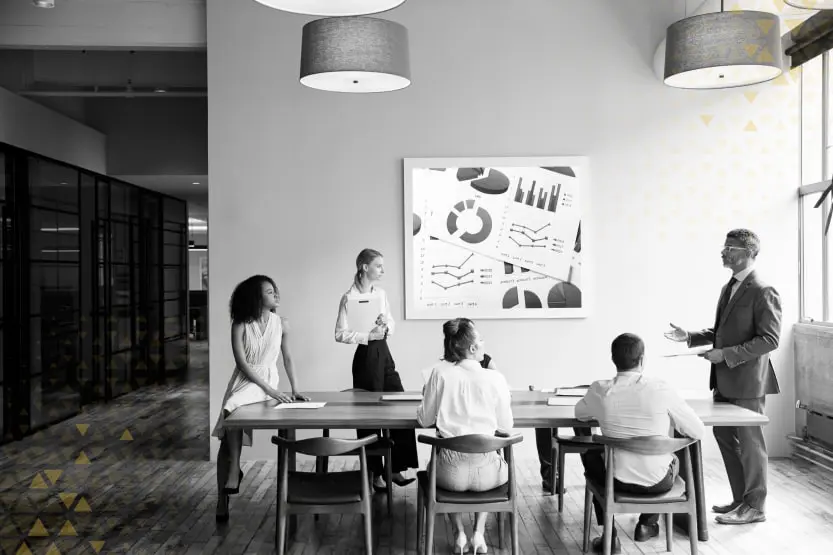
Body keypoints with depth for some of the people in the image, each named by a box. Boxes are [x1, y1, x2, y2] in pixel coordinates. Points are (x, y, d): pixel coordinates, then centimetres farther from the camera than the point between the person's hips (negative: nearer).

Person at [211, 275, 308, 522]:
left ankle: (234, 468, -20)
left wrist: (295, 389, -2)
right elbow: (242, 363, -13)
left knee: (232, 406, -33)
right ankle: (222, 501, 0)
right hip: (243, 381, 1)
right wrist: (271, 391, -21)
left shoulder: (281, 324, -3)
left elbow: (287, 358, 8)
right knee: (226, 441, -8)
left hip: (267, 381, -1)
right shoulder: (240, 325, -7)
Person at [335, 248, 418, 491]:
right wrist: (369, 335, -20)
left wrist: (386, 326, -6)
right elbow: (341, 334, -13)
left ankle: (396, 468, 11)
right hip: (366, 355, -6)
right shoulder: (350, 297, -11)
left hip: (384, 353, 7)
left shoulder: (380, 293, 8)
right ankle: (374, 473, 16)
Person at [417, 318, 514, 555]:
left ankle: (460, 533, 26)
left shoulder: (440, 373, -9)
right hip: (485, 474, 0)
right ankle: (479, 533, 26)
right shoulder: (495, 378, -10)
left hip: (451, 474, 0)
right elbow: (506, 427, -2)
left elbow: (425, 420, -1)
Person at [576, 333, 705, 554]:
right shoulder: (661, 389, -17)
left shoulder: (600, 390, -12)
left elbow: (580, 414, 11)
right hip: (659, 482, 0)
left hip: (618, 480, 0)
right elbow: (698, 432, -7)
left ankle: (610, 535, 27)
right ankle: (647, 524, 39)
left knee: (590, 455, 33)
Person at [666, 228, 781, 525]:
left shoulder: (763, 292, -15)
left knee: (749, 442, 3)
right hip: (725, 380, 9)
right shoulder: (728, 288, 13)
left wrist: (726, 354, -21)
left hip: (747, 381, -9)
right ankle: (740, 498, 30)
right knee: (725, 436, 15)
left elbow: (769, 339, -19)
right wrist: (690, 336, 6)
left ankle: (754, 506, 18)